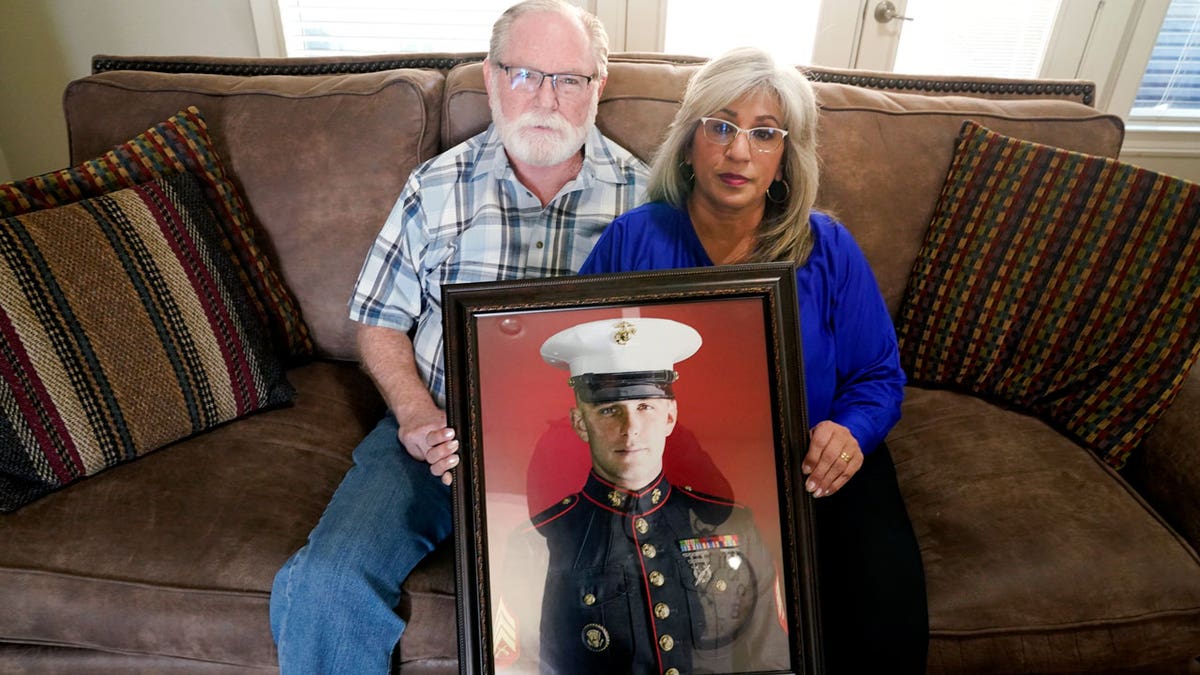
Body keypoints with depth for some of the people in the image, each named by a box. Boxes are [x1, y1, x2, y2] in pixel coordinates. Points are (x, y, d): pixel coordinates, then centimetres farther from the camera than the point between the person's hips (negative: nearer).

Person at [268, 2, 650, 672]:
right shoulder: (437, 187, 5)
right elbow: (380, 321, 10)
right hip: (438, 431, 2)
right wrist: (417, 416, -8)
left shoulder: (642, 194, 2)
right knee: (324, 587, -16)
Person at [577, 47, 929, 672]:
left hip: (808, 470, 2)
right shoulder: (633, 240, -1)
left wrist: (849, 430, -15)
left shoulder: (827, 249, 2)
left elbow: (879, 376, 8)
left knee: (886, 619, -20)